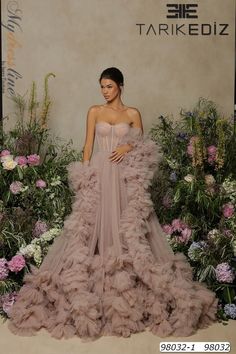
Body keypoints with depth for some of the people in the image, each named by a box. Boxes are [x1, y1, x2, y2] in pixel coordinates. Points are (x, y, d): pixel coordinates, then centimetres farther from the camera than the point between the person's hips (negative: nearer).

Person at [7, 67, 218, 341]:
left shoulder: (133, 114, 7)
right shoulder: (94, 112, 9)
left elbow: (144, 146, 9)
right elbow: (88, 145, 6)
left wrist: (128, 147, -11)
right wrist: (84, 174, -3)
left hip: (125, 176, 0)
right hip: (98, 174, 1)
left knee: (129, 227, -3)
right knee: (92, 223, -2)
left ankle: (131, 278, 8)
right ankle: (84, 288, 6)